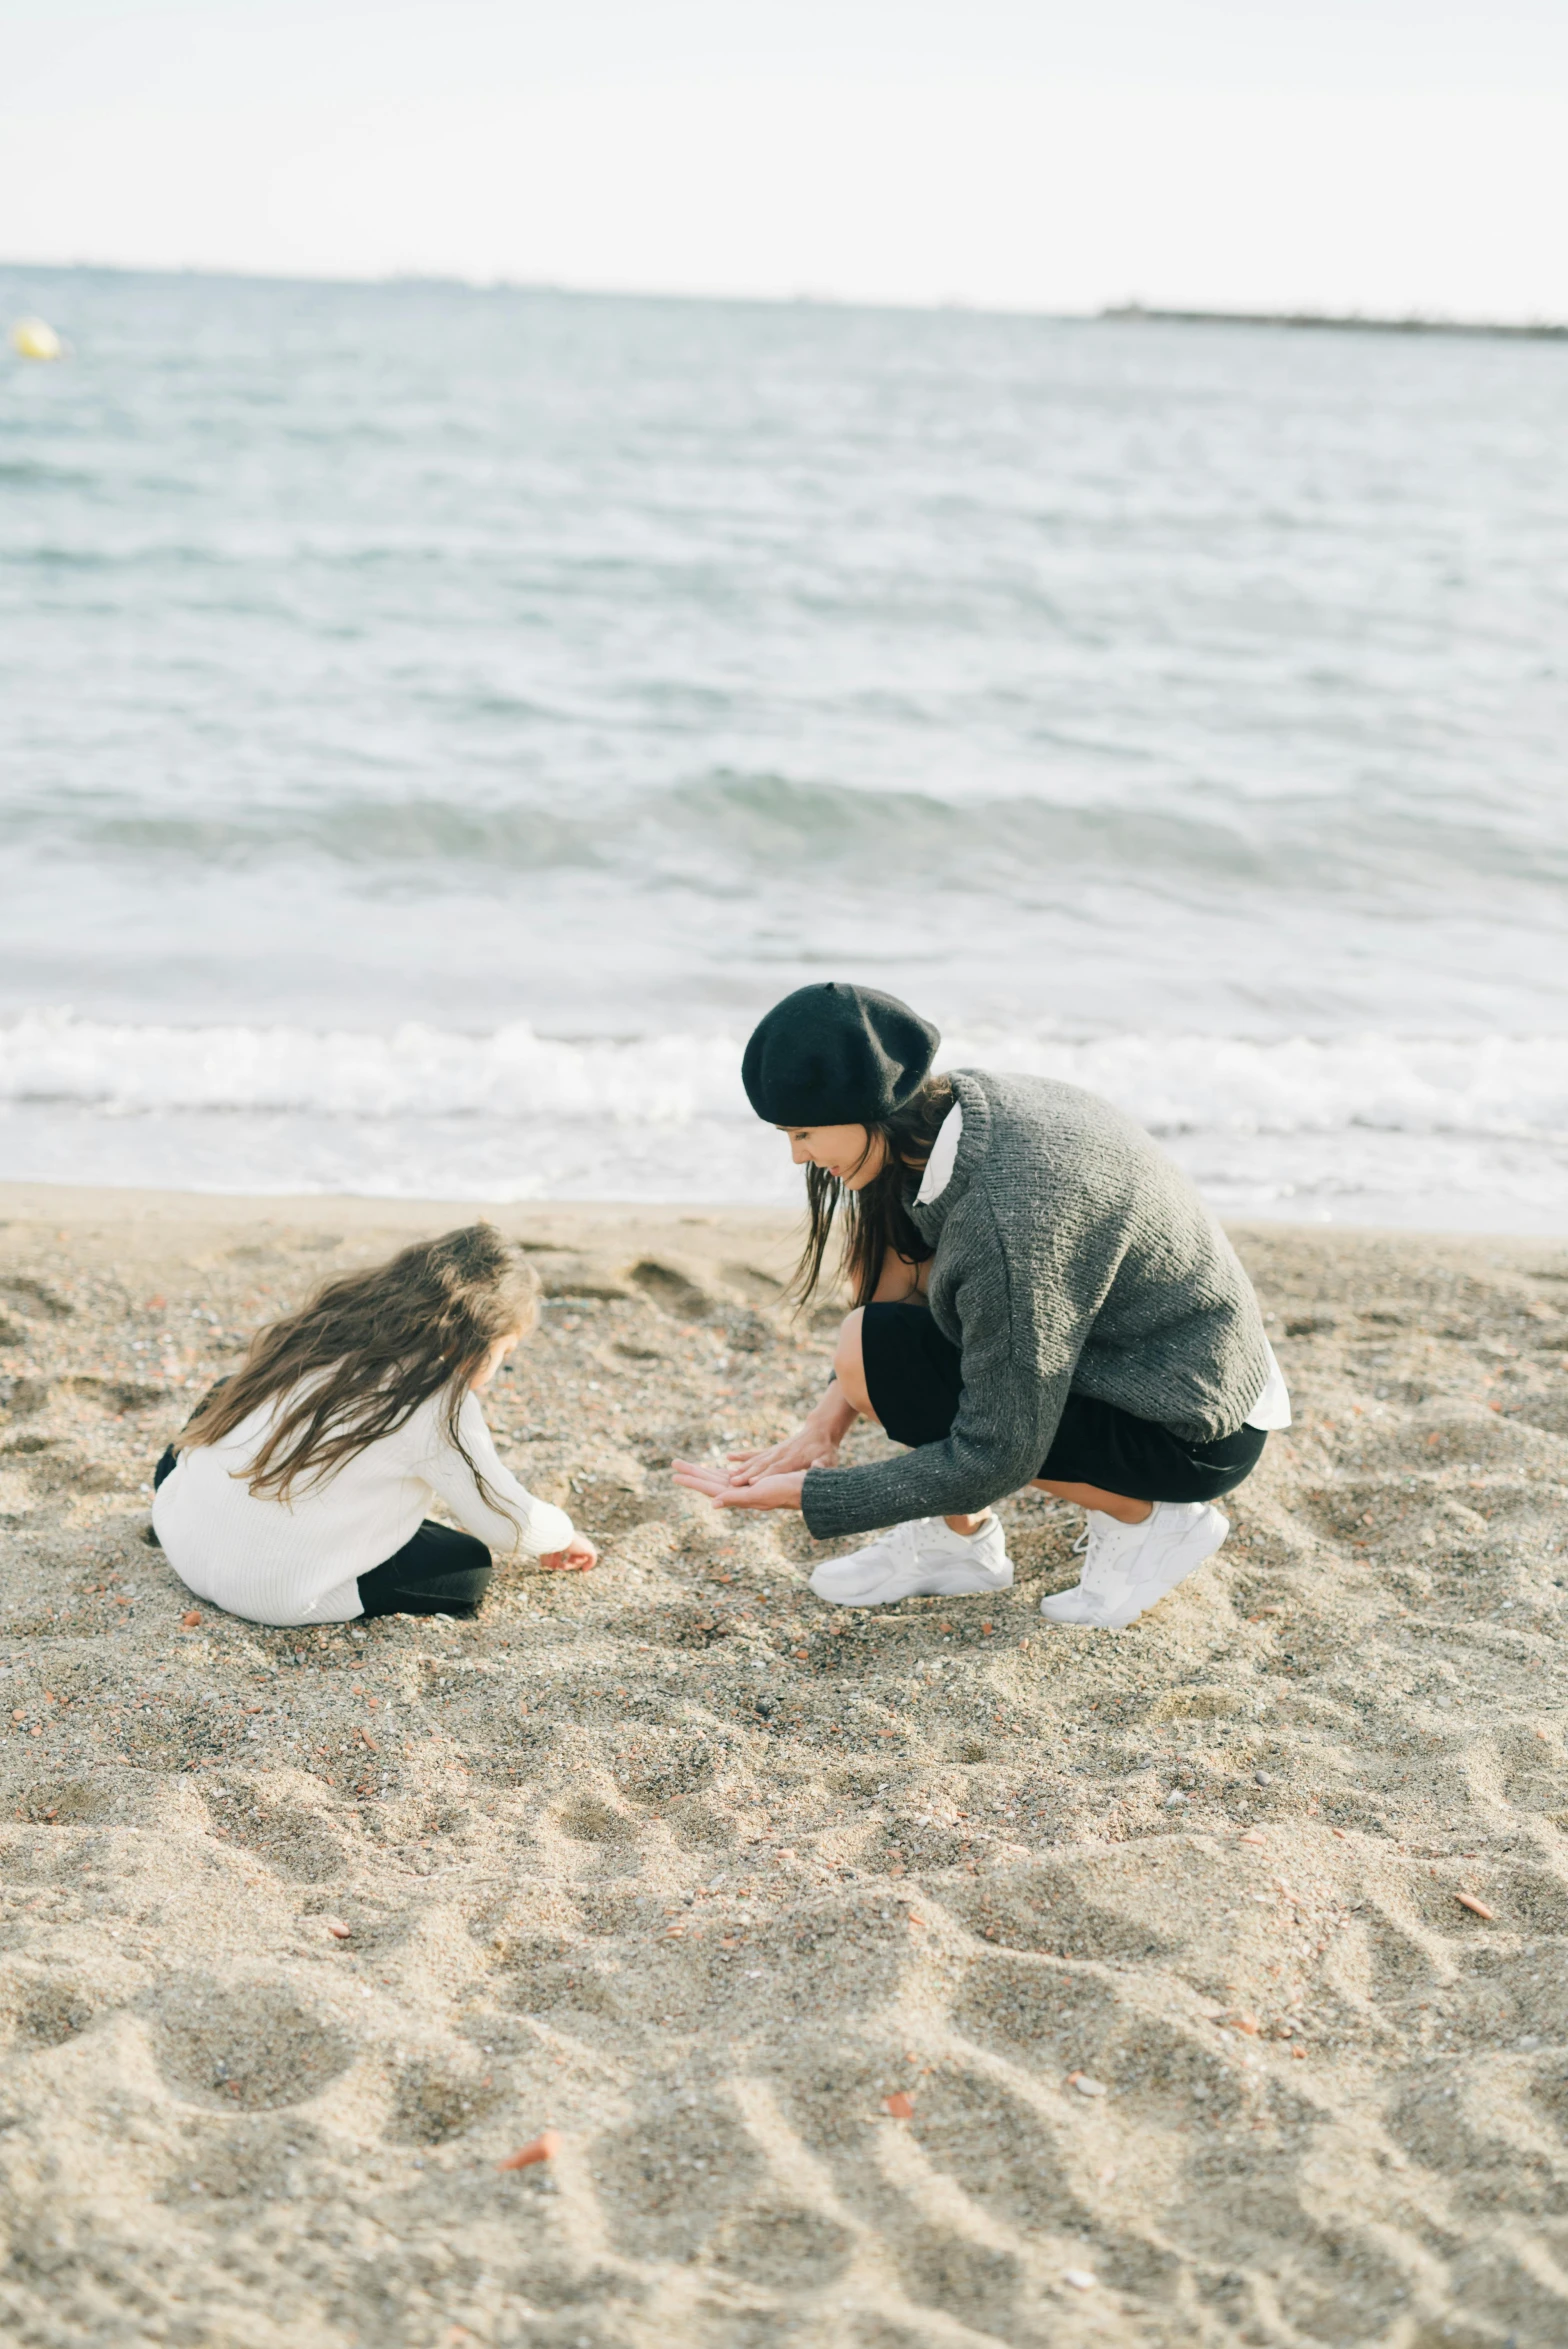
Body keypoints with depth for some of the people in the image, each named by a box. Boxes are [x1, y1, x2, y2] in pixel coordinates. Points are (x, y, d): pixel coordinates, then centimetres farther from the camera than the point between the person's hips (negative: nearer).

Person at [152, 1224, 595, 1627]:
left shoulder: (330, 1327, 3)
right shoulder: (440, 1403, -16)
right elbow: (502, 1519, -6)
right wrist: (561, 1535, 16)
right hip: (275, 1592, -8)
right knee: (467, 1568, 3)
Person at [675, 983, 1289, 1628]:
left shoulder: (1010, 1220, -32)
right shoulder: (970, 1107, -5)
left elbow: (996, 1460, -26)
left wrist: (803, 1495, -19)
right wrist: (832, 1413, 0)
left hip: (1196, 1437, -9)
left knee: (875, 1351, -15)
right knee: (889, 1249, 3)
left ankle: (1143, 1517, -3)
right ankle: (957, 1539, 9)